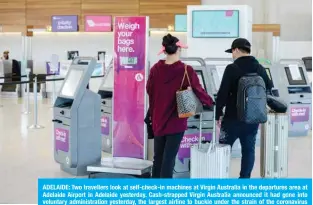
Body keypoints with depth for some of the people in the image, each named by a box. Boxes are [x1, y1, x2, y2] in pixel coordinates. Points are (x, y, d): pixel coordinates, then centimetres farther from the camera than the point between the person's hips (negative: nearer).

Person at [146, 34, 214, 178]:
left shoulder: (155, 69, -3)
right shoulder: (186, 70, -13)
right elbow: (198, 90, -6)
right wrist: (210, 102, 13)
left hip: (158, 120, 4)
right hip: (176, 121, -4)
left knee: (158, 157, 16)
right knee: (169, 158, 0)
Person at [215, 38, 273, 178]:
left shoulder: (232, 68, -13)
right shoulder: (260, 69, 5)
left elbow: (222, 94, -14)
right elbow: (270, 90, 14)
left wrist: (218, 115, -4)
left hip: (233, 117, -4)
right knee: (249, 150, 11)